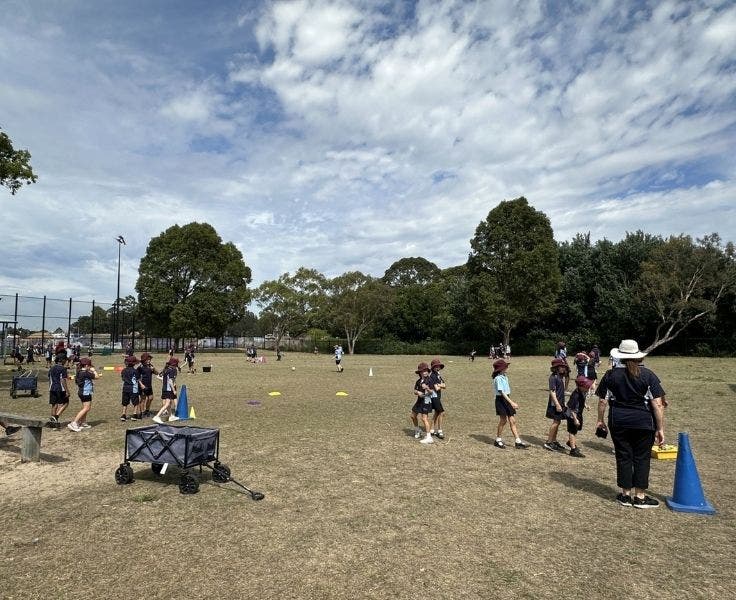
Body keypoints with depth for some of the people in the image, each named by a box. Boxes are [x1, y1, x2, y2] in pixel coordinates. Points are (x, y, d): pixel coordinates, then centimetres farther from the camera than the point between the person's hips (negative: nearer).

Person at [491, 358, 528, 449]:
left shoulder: (505, 377, 10)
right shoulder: (498, 378, -18)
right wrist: (512, 402, -28)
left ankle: (518, 441, 9)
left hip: (507, 399, 8)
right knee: (503, 420, 2)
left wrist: (511, 402, 17)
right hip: (501, 400, -8)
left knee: (512, 421, 6)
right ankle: (498, 440, 18)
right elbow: (502, 392, -23)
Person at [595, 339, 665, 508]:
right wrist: (660, 429, -4)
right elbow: (657, 404, -8)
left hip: (618, 423, 1)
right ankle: (640, 497, 16)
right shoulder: (648, 375, -4)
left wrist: (600, 420, 11)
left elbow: (602, 401, -1)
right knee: (642, 458, 10)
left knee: (623, 457, 10)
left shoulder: (611, 375, -2)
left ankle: (626, 495, 19)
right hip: (643, 423, -1)